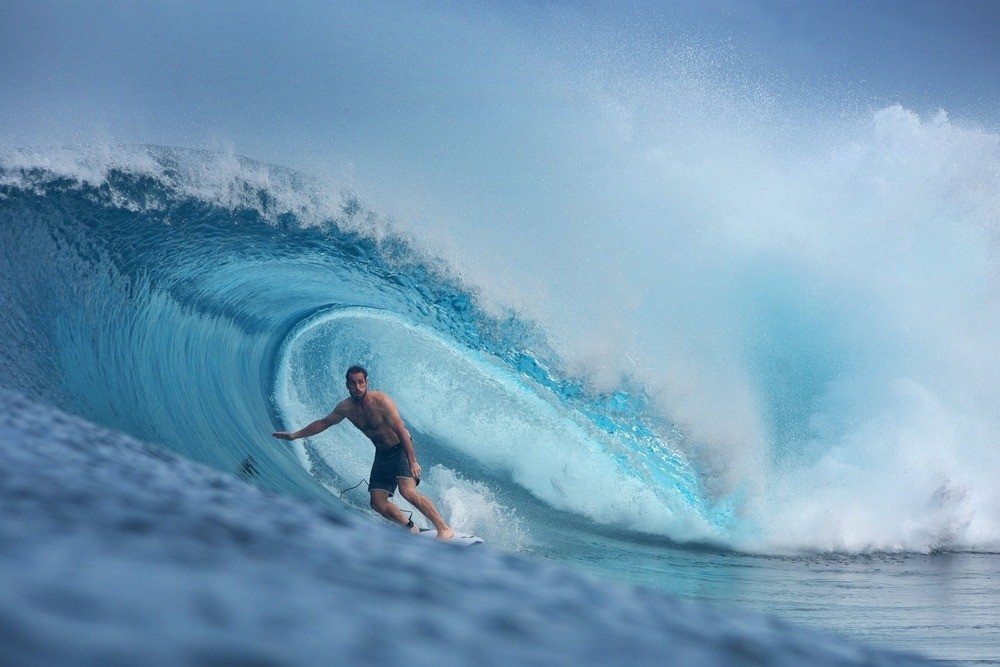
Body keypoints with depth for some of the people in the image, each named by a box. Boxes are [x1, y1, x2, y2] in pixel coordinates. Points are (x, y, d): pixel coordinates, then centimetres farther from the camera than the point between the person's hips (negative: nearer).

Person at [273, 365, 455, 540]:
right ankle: (411, 528, 14)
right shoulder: (345, 408, -4)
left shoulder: (380, 401, -22)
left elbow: (401, 431, -25)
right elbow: (324, 423, 14)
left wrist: (413, 461, -29)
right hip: (382, 454, 6)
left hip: (401, 449, -6)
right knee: (378, 504, -5)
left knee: (407, 491, -26)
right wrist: (294, 435, 16)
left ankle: (444, 528, -21)